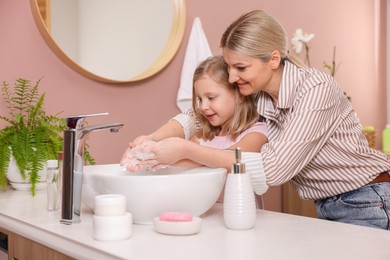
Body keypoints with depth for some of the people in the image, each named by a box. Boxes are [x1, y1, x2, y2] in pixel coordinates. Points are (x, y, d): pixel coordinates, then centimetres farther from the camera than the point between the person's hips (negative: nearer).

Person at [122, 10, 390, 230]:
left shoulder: (316, 88, -25)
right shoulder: (254, 93, -7)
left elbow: (273, 168, -31)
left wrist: (186, 150, -31)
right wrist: (151, 140, -20)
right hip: (326, 209, 6)